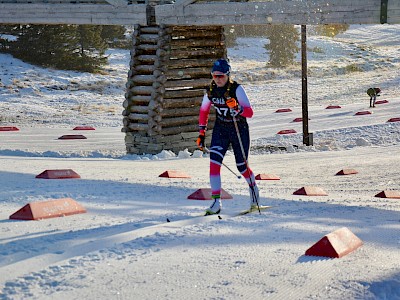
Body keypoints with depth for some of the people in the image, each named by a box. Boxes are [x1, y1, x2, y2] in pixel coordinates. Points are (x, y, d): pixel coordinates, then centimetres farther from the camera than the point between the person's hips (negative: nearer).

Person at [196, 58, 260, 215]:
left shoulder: (237, 89, -19)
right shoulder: (211, 90, -6)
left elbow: (250, 112, -24)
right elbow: (204, 111, 10)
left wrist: (237, 108, -43)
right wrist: (201, 133, 7)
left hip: (239, 130, -3)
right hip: (220, 130, 3)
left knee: (242, 166, 8)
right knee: (214, 163, -16)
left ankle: (253, 189, 40)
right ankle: (216, 202, -15)